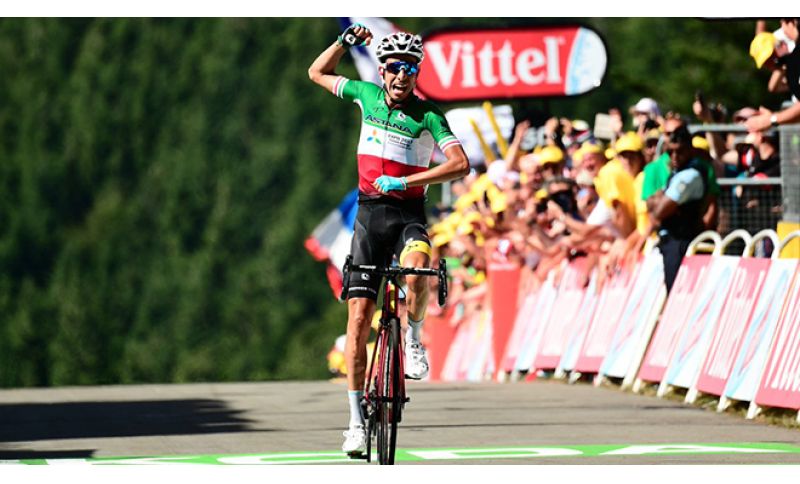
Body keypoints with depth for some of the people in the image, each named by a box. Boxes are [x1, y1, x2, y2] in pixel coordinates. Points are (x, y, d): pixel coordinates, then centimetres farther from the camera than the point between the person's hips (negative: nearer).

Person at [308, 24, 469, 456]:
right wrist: (346, 41, 1)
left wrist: (406, 181, -22)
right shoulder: (367, 95, 5)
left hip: (408, 213, -3)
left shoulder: (428, 116, -6)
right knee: (359, 317, -4)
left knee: (416, 270, -38)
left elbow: (460, 164, -17)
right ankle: (357, 421, 1)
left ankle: (414, 339, -9)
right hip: (369, 213, 3)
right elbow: (317, 72, 17)